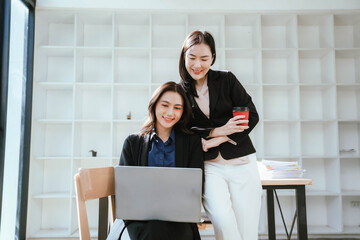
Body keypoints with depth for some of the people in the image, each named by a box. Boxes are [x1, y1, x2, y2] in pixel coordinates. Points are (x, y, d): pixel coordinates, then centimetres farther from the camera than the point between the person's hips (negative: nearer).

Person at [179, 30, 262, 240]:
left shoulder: (227, 79, 3)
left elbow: (252, 116, 0)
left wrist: (219, 140, -9)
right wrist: (216, 131, -11)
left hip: (242, 162, 0)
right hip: (209, 166, 0)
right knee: (222, 219, -24)